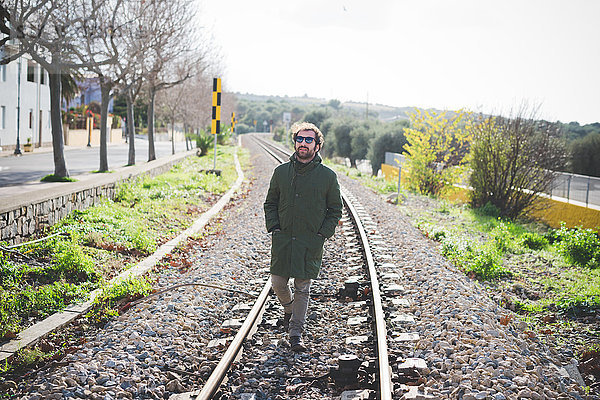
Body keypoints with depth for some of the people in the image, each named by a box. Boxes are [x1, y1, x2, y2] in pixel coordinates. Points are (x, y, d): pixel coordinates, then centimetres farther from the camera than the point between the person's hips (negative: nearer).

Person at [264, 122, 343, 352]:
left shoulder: (327, 176, -1)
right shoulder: (281, 172, 5)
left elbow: (335, 209, 6)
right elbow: (270, 203, 13)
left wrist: (322, 234, -4)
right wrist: (273, 227, 0)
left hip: (310, 243, -2)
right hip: (282, 239, 2)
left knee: (303, 289, 0)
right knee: (278, 283, 6)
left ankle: (296, 333, 9)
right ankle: (289, 310, 37)